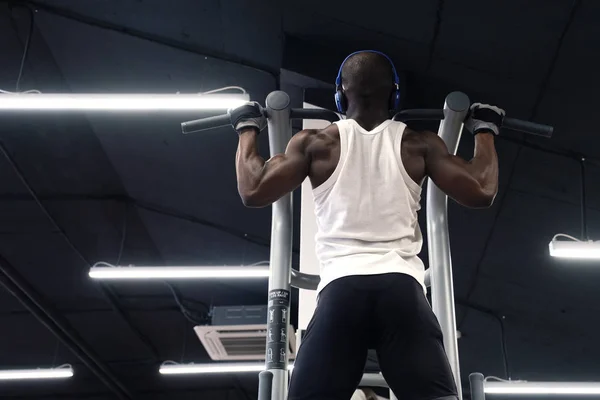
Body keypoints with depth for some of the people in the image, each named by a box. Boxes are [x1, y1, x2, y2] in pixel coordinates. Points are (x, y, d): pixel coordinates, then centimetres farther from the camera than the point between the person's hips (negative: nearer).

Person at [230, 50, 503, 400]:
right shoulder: (419, 144, 13)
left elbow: (253, 191, 11)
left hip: (342, 286, 0)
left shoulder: (316, 143, 12)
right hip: (402, 286, 1)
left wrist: (248, 128, 27)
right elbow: (482, 192, 13)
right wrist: (484, 129, 29)